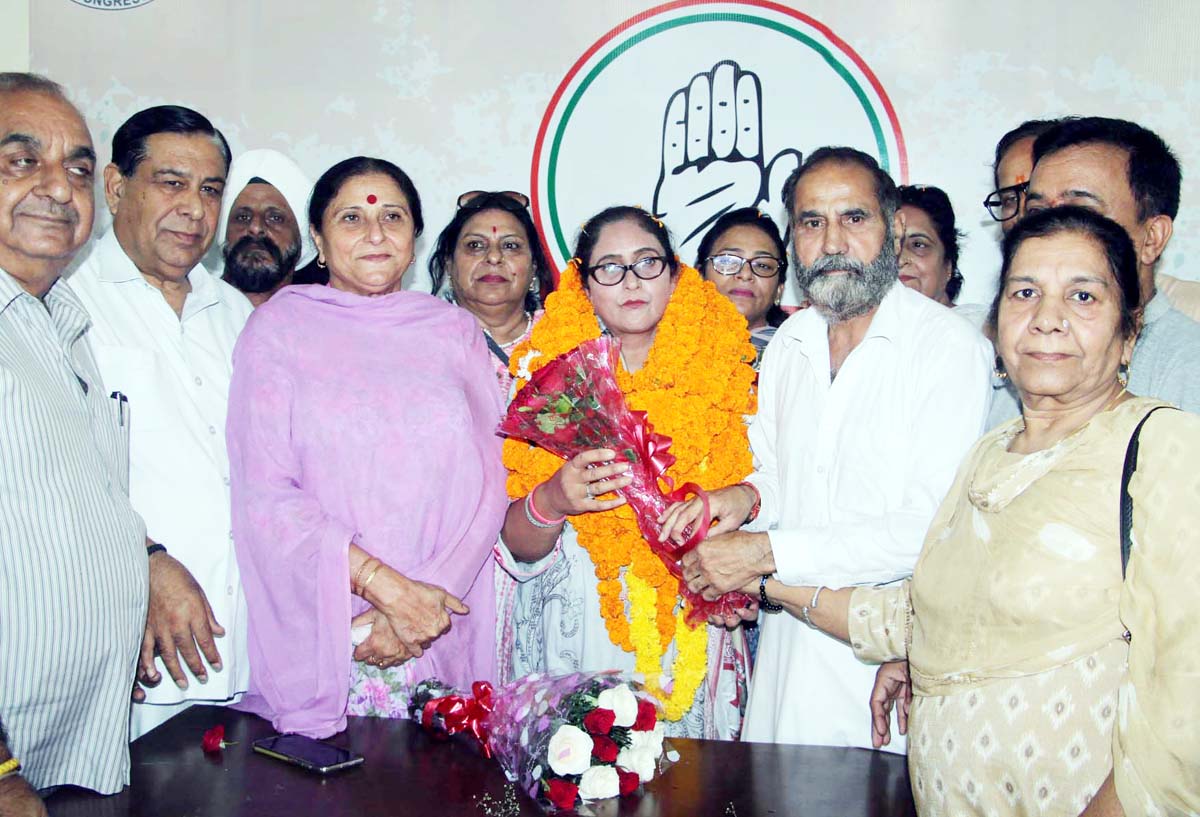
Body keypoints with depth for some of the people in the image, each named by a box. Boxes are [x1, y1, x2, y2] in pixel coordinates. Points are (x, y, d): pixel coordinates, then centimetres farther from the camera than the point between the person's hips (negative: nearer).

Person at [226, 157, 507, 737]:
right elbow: (265, 494, -7)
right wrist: (384, 584, -16)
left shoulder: (453, 329, 9)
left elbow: (488, 484, 2)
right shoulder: (279, 326, 2)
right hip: (318, 637, -2)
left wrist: (428, 594, -11)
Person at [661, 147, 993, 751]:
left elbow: (931, 528, -20)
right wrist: (746, 497, -6)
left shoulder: (950, 346, -13)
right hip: (787, 650, 6)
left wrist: (767, 553, -20)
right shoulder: (789, 343, 9)